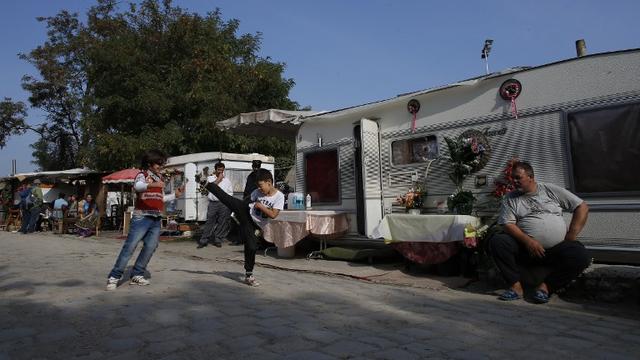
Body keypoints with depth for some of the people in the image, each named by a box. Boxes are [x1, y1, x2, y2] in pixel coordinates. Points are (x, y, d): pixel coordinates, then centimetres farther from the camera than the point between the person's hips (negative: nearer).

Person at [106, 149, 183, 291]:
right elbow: (137, 186, -29)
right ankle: (114, 277, -1)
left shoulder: (160, 178, 16)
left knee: (150, 247, 6)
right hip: (142, 217, -7)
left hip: (156, 219, 7)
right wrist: (151, 184, -48)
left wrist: (175, 195, 11)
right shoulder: (142, 175, -5)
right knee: (130, 247, -7)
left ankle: (137, 275, 17)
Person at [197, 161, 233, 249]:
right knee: (210, 222, -2)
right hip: (213, 203, -1)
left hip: (224, 203, 1)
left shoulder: (227, 180, 14)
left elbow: (230, 192, 14)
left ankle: (217, 240, 12)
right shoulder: (210, 178, 11)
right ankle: (203, 241, 4)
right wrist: (218, 179, -3)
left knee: (222, 223, 2)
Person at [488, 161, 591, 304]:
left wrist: (571, 237, -2)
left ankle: (545, 286, -14)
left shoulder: (551, 190, 10)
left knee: (581, 256, -29)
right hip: (525, 249, 0)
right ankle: (516, 285, -19)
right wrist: (528, 241, -18)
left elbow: (582, 207, 9)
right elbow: (508, 225, -1)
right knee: (496, 241, -25)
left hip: (557, 249, 0)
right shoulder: (511, 198, 10)